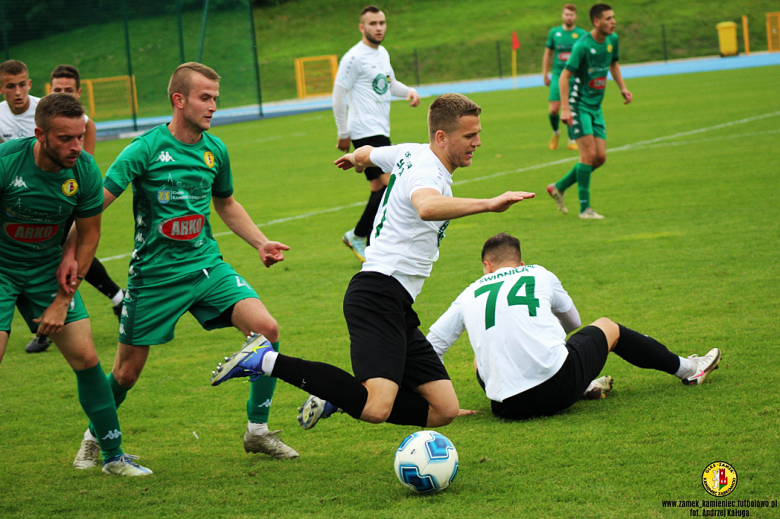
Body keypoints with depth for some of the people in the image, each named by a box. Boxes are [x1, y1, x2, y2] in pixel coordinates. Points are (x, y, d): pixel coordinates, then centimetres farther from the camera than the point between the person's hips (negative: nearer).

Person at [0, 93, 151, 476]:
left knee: (86, 358, -1)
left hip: (48, 270, 3)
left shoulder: (85, 171, -13)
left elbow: (88, 237, -2)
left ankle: (113, 455, 12)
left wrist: (62, 300, -4)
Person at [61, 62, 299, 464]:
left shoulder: (215, 150, 4)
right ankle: (94, 438, 34)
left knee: (267, 328, -14)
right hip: (155, 275, -4)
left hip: (206, 265, 4)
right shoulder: (147, 149, -14)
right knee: (127, 372, 4)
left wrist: (261, 242, 11)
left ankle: (257, 431, 1)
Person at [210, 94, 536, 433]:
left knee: (444, 410, 3)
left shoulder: (410, 153, 16)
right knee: (377, 409, -30)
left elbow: (366, 154, 39)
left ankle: (337, 398, 10)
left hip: (397, 305, 11)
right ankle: (268, 361, -15)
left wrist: (354, 157, 61)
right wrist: (488, 204, -45)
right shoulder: (428, 173, -14)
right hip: (380, 294, -11)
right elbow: (427, 208, -40)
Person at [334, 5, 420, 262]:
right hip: (366, 132, -9)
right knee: (389, 183, -17)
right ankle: (358, 235, -5)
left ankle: (369, 247, 14)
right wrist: (343, 134, -8)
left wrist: (409, 91, 8)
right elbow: (338, 95, -10)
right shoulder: (354, 58, -11)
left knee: (380, 189, 8)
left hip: (381, 132, 9)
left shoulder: (383, 53, 15)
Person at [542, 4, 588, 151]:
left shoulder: (582, 34, 0)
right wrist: (545, 74, 12)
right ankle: (555, 132, 23)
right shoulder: (554, 32, 6)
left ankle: (572, 141, 2)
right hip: (557, 76, 1)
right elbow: (548, 53, 14)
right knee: (554, 110, -6)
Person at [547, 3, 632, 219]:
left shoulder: (612, 40, 3)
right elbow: (564, 76, -18)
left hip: (596, 106, 8)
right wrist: (565, 108, -25)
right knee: (589, 154, -14)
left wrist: (623, 87, 12)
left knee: (600, 157, 3)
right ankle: (585, 208, -7)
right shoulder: (583, 45, -19)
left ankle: (558, 187, 19)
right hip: (579, 105, -8)